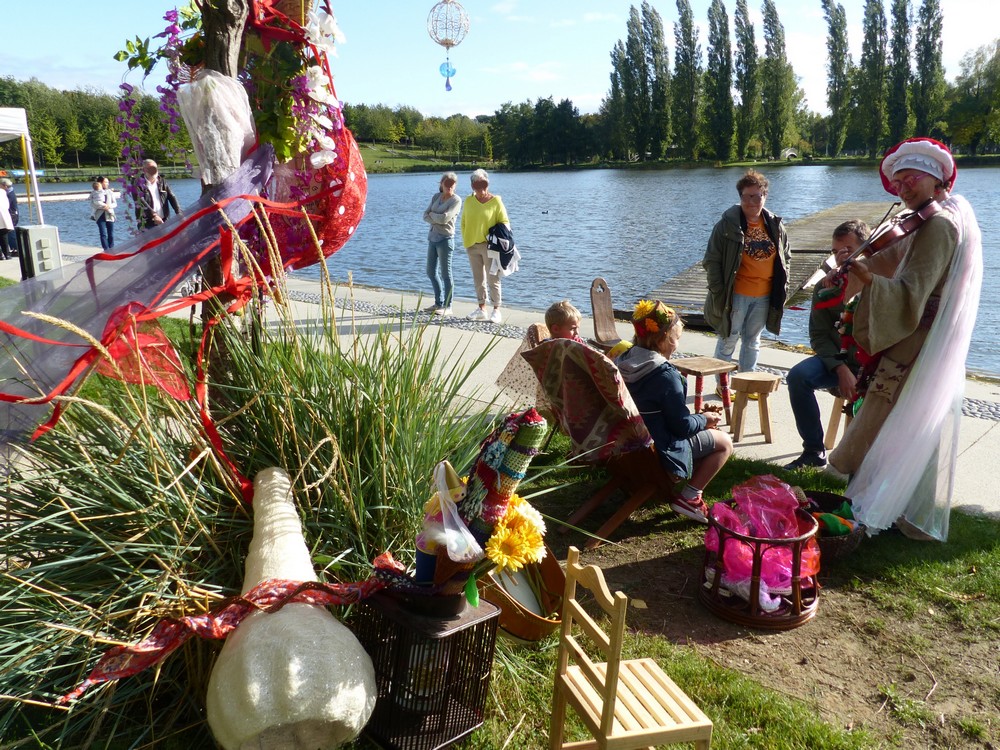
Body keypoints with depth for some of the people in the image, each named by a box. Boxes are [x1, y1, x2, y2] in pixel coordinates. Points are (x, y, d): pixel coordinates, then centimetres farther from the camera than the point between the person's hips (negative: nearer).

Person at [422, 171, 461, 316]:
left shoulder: (456, 200, -7)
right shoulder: (436, 196, 12)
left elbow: (444, 218, -17)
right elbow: (425, 215, 5)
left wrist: (431, 214, -1)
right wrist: (437, 220, -11)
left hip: (445, 238, -7)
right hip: (432, 237, 7)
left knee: (445, 273, -4)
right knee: (431, 272, 12)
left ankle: (447, 306, 4)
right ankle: (439, 303, 24)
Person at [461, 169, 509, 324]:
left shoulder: (495, 201, -5)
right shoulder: (469, 201, 8)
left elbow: (505, 222, -3)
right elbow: (463, 222, 14)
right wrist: (466, 240, 4)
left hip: (489, 246, -5)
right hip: (472, 245, 5)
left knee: (493, 279, -2)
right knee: (478, 279, 11)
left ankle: (496, 311, 4)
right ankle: (481, 309, 20)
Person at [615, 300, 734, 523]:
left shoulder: (622, 362, 1)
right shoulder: (666, 375, -23)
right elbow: (683, 426, -18)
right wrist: (704, 419, 3)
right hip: (657, 452, -9)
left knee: (701, 431, 28)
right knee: (724, 442, 7)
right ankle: (689, 498, 3)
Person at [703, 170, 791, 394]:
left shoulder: (775, 225, 3)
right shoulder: (728, 224, -10)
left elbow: (785, 258, 13)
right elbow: (711, 260, -9)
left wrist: (782, 287, 5)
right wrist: (718, 292, -13)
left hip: (765, 296, 5)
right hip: (736, 294, -4)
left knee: (752, 341, 16)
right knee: (728, 340, 4)